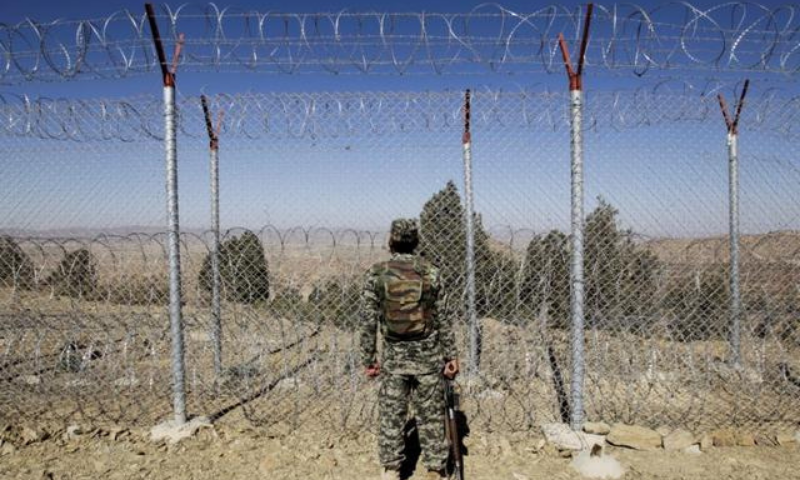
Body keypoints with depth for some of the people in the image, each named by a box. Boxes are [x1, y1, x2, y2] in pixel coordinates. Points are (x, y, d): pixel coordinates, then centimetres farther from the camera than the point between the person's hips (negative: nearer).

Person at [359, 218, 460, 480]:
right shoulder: (431, 272, -4)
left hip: (393, 357, 0)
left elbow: (368, 322, -4)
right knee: (431, 416, 11)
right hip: (428, 355, 0)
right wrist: (451, 355, 6)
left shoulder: (376, 275, -5)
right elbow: (443, 319, -1)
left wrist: (368, 358, 5)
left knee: (391, 415, 13)